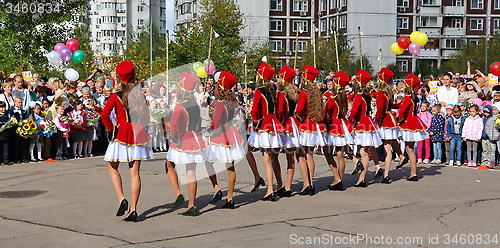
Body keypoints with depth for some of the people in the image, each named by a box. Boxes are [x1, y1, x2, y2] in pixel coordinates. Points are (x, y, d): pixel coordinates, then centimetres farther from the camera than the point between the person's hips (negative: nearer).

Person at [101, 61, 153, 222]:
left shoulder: (116, 96, -6)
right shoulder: (140, 94, 3)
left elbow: (104, 115, -14)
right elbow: (146, 117, 4)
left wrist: (111, 129, -2)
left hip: (121, 133, -3)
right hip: (138, 133, 3)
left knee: (112, 167, 15)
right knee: (135, 172, 3)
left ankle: (122, 199, -3)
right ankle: (133, 210, 2)